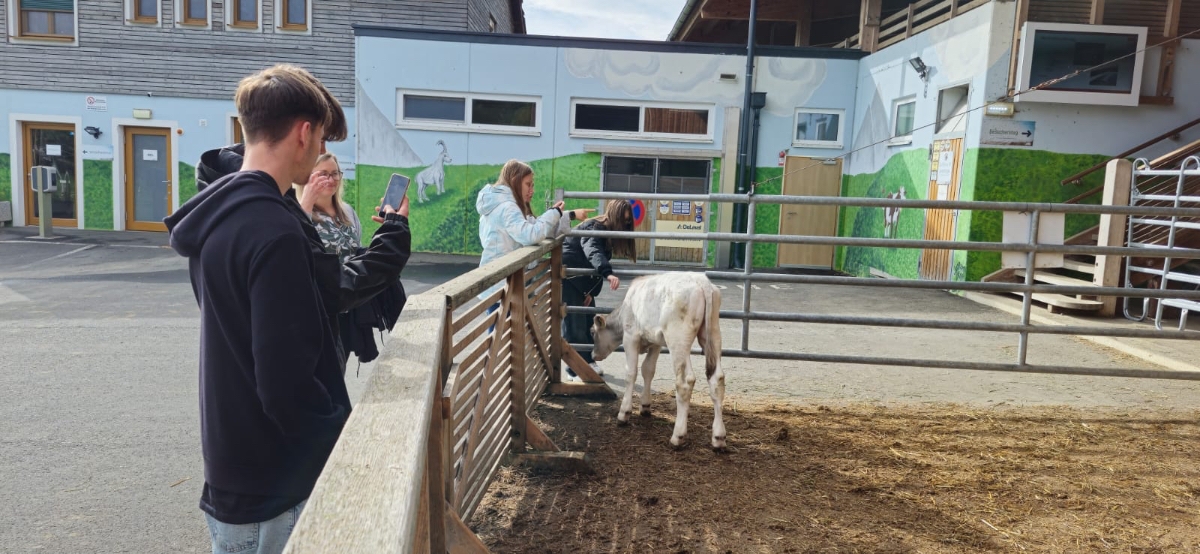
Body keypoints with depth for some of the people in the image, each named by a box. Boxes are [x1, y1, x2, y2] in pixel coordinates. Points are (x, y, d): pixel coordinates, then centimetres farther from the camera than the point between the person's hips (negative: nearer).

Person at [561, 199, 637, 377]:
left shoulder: (608, 231, 5)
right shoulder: (594, 227, -20)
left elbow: (603, 259, 2)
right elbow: (593, 252, -40)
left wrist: (592, 291, -7)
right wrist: (608, 273, -57)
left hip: (582, 279, 9)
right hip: (567, 276, -9)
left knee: (589, 322, 9)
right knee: (575, 324, -10)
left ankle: (587, 361, 22)